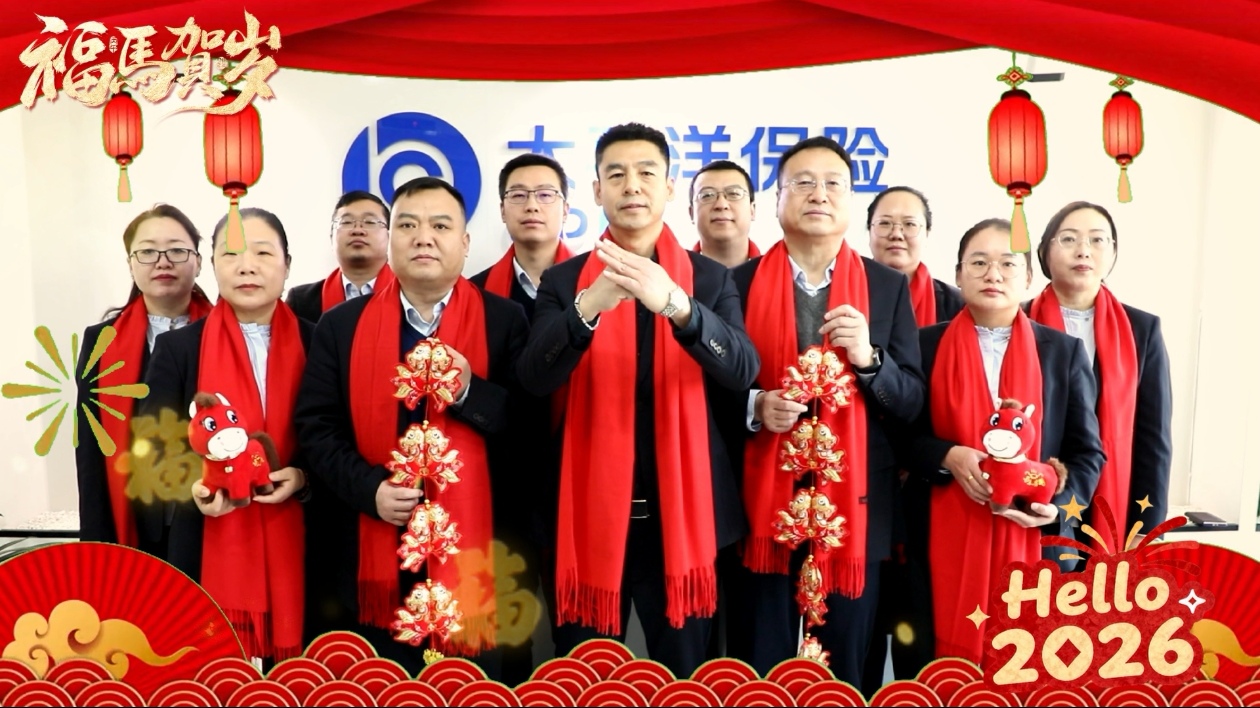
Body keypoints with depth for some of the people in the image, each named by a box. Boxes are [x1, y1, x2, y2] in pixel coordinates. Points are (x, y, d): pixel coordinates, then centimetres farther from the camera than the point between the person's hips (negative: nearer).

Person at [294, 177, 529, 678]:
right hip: (373, 558, 2)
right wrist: (370, 488, -12)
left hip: (475, 553, -1)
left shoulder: (505, 322, 0)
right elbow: (315, 427, 3)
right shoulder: (341, 325, 6)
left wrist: (471, 392, -20)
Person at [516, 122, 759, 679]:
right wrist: (589, 306, -30)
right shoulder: (564, 281, 3)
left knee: (684, 676, 13)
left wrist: (675, 303, -31)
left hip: (680, 510, 0)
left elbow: (742, 370, -13)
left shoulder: (710, 278, 3)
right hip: (591, 511, 0)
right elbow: (534, 379, -11)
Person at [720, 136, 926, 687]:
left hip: (854, 505, 1)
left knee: (847, 670, 12)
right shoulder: (740, 282, 2)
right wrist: (755, 407, -16)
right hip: (764, 504, 0)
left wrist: (869, 358, -16)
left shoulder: (888, 286, 4)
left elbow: (911, 402, 1)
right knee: (758, 672, 9)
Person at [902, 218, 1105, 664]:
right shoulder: (927, 344, 4)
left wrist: (1058, 504, -10)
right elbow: (904, 436, 4)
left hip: (1036, 541, 1)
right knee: (952, 660, 4)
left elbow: (1087, 451, 7)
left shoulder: (1063, 351, 7)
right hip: (948, 540, 0)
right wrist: (949, 457, -15)